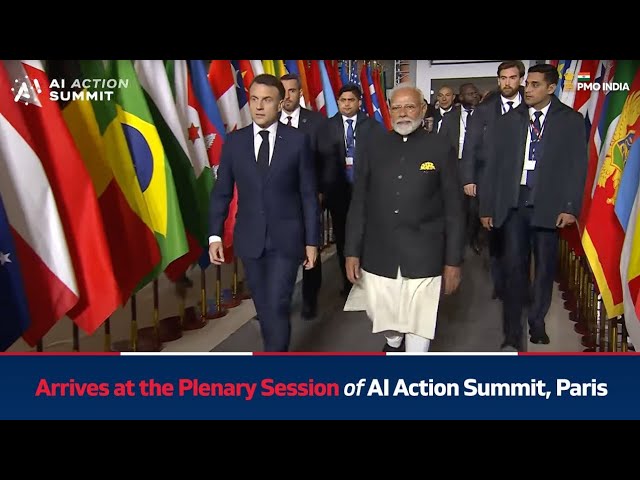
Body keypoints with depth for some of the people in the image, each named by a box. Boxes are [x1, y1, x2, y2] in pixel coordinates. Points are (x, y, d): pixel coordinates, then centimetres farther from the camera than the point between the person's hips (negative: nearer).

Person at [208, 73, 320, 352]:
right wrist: (215, 235, -2)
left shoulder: (298, 141, -4)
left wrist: (312, 241, -2)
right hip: (250, 239, 3)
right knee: (263, 306, 13)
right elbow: (221, 192, 5)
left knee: (277, 306, -7)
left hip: (286, 239, -3)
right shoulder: (234, 141, 2)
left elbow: (309, 194, -2)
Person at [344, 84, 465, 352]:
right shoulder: (372, 148, 4)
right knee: (383, 318, 16)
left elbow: (454, 208, 0)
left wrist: (453, 261, -2)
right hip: (378, 257, 2)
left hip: (423, 259, -2)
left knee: (418, 329, 4)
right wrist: (352, 251, 2)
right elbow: (358, 203, 6)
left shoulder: (441, 149, -1)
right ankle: (393, 344, 49)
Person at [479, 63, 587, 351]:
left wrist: (570, 207, -9)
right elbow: (493, 166, 7)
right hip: (513, 203, 1)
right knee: (514, 267, 0)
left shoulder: (571, 121, 5)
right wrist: (487, 207, 3)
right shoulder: (507, 122, 9)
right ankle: (512, 334, 6)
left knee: (545, 267, 8)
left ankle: (537, 321, 26)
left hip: (548, 205, -1)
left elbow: (578, 166, 0)